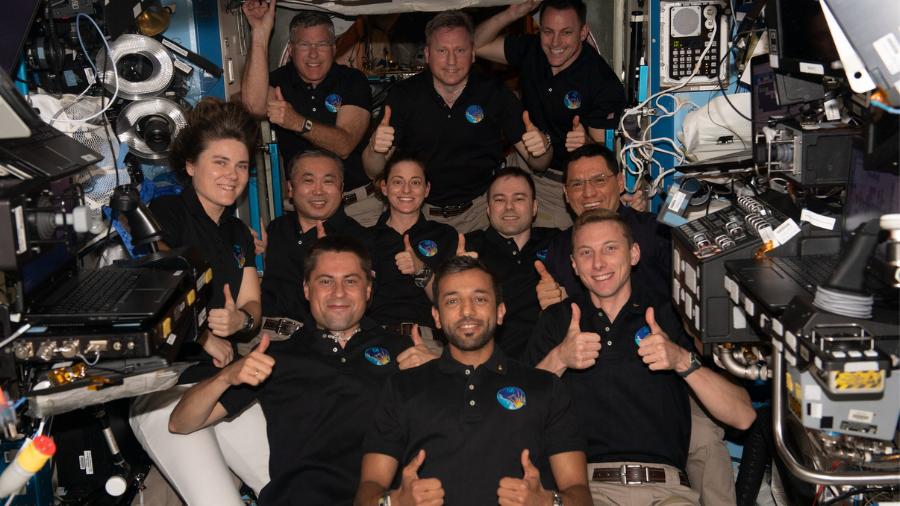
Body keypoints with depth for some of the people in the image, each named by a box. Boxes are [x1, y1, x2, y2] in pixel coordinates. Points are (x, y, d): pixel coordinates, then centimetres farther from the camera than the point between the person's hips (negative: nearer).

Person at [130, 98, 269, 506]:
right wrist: (203, 334, -7)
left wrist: (241, 320, -10)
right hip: (164, 390, -6)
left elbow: (253, 307, 13)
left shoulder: (238, 234, 19)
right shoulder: (167, 213, -3)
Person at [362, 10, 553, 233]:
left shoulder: (496, 93, 0)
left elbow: (538, 164, 3)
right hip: (419, 211, 0)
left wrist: (542, 147, -22)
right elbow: (373, 171, -1)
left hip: (480, 208, 1)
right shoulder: (403, 95, 0)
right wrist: (375, 148, -24)